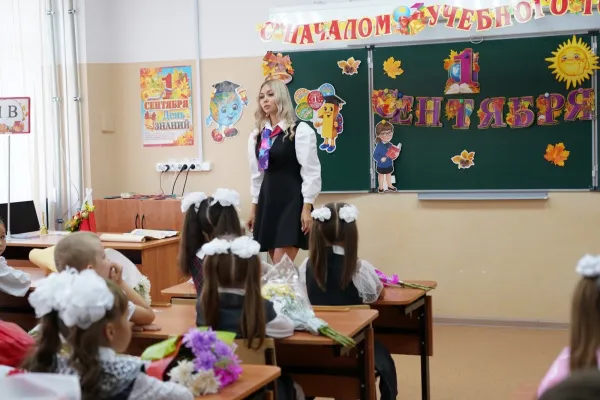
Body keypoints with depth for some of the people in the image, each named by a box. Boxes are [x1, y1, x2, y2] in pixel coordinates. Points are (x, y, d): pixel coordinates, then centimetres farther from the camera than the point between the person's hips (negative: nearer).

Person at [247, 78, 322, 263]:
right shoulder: (257, 135, 12)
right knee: (278, 265, 8)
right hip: (267, 201, 6)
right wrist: (254, 207, 15)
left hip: (292, 200, -6)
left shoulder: (301, 130, -7)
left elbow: (311, 171, -10)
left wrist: (307, 207, -15)